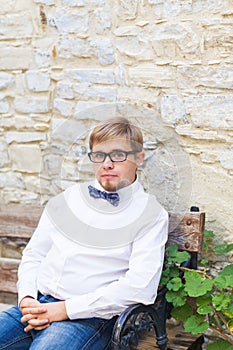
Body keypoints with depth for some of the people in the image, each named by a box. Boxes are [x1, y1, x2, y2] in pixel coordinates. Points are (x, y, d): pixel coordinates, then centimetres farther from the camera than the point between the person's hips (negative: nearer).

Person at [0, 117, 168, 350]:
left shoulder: (151, 215, 0)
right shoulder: (68, 198, 17)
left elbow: (140, 286, -11)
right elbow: (34, 254, 19)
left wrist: (66, 309, -14)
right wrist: (26, 298, -2)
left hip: (88, 317, -5)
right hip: (36, 305, 5)